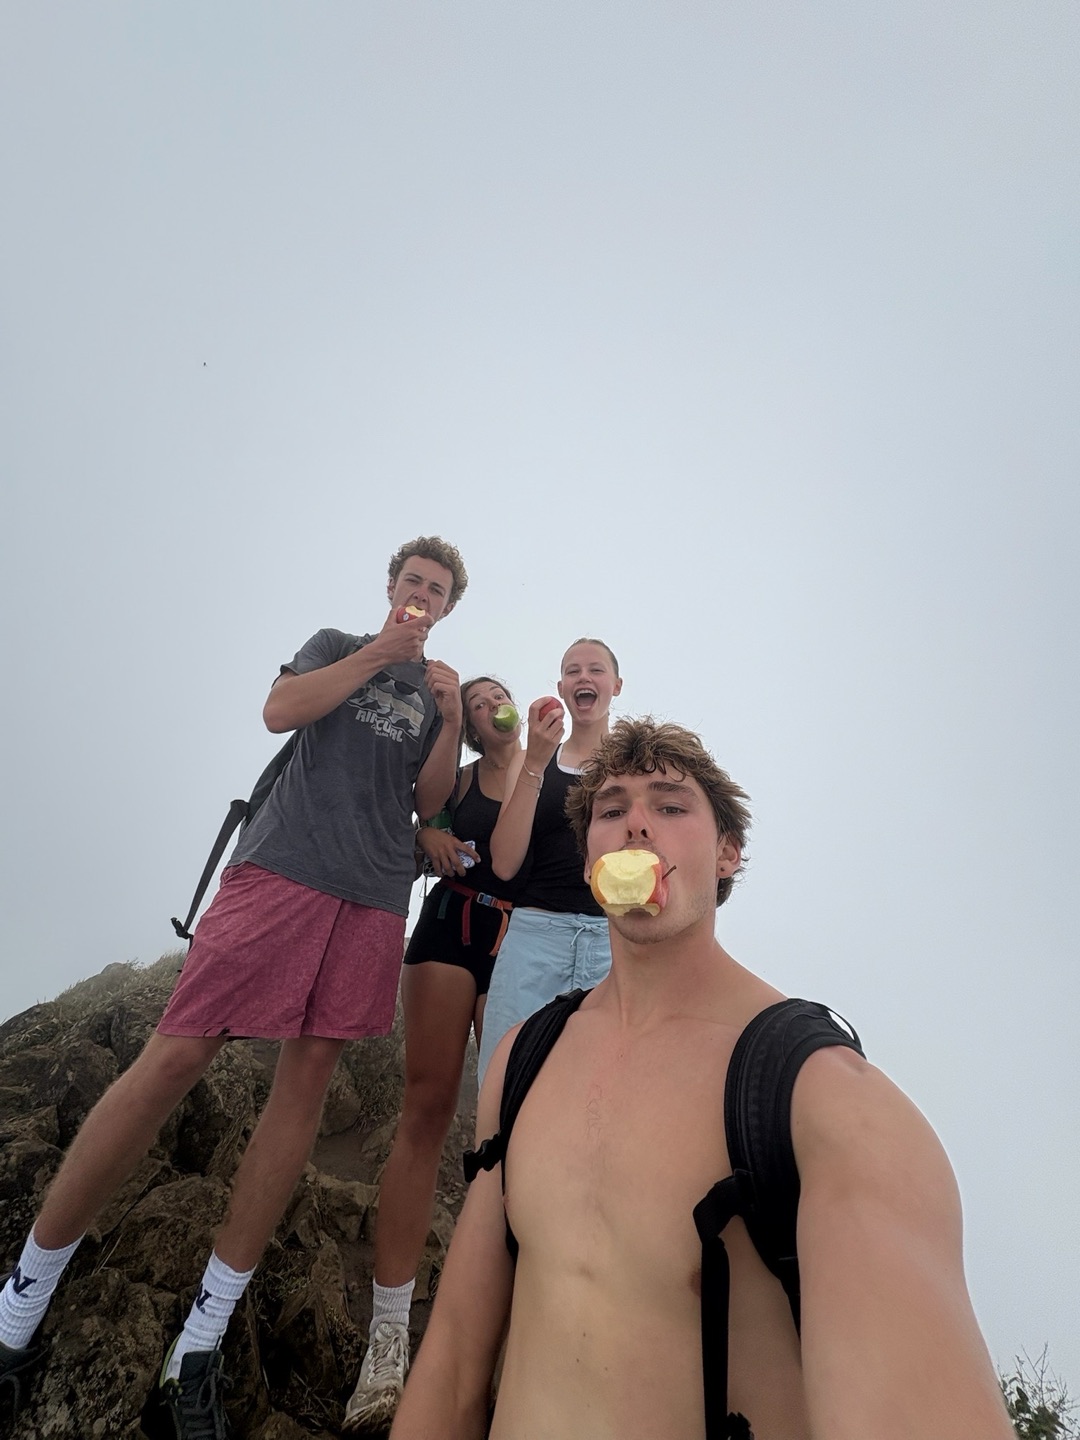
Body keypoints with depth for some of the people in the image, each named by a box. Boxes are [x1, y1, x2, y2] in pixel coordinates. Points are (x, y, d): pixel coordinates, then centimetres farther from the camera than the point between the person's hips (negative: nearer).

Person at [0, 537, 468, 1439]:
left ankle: (202, 1339, 13)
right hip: (285, 864, -3)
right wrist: (378, 651, -5)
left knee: (307, 1080, 1)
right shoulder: (338, 644, 17)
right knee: (177, 1054, -7)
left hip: (375, 896, 3)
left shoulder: (437, 691, 22)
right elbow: (280, 710, -3)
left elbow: (428, 802, 15)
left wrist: (451, 721, 2)